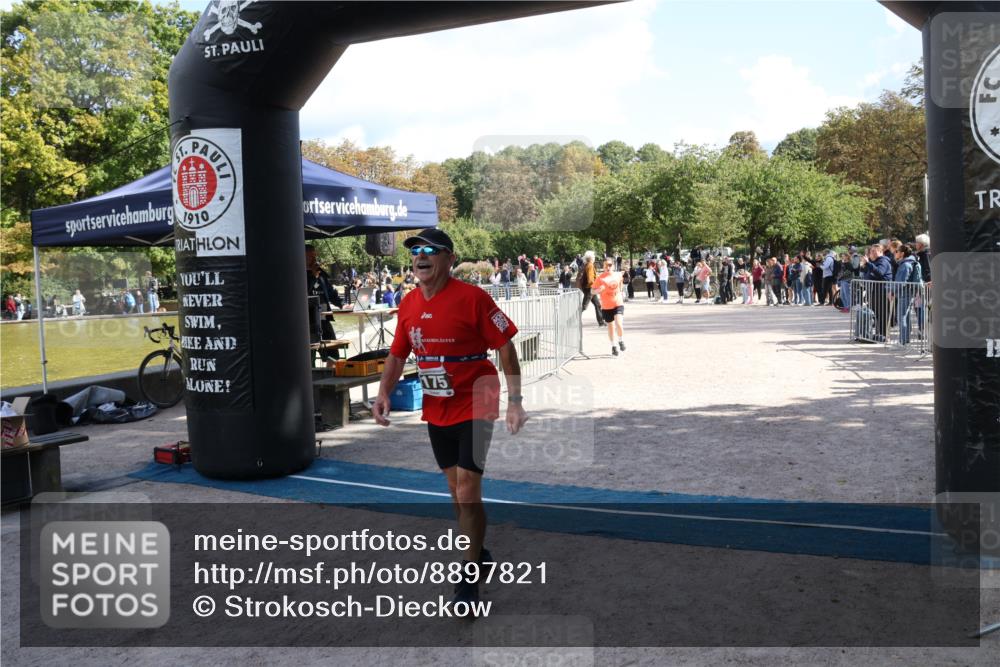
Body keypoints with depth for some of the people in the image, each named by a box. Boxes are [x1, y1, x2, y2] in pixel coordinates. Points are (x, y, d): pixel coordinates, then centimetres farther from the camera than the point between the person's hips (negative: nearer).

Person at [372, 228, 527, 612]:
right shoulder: (408, 304, 2)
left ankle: (469, 580, 7)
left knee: (467, 494, -9)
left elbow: (505, 348, -14)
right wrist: (384, 392, -3)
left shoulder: (472, 297, -17)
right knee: (456, 491, 17)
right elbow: (398, 353, 12)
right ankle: (476, 554, 38)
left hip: (474, 407, -6)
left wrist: (514, 401, -19)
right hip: (435, 411, 6)